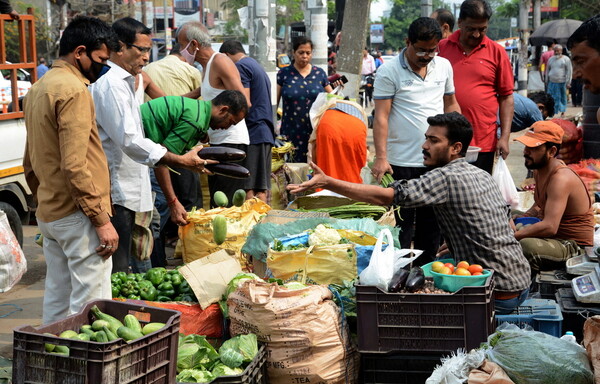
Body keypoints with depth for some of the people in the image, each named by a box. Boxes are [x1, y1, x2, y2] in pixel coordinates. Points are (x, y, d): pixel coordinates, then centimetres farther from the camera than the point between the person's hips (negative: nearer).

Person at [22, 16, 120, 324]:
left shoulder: (38, 88, 16)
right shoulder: (74, 90, -14)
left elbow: (30, 163, 22)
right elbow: (75, 166, -21)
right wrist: (102, 220, -18)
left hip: (48, 214, 10)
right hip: (77, 216, -10)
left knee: (56, 302, 14)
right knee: (90, 306, -8)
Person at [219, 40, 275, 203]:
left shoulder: (240, 66, -5)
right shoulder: (257, 66, 24)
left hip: (252, 133, -9)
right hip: (267, 134, 9)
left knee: (247, 188, -10)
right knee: (261, 188, 8)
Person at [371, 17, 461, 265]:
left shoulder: (444, 66, 7)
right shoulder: (389, 72, -8)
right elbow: (381, 116, -12)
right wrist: (381, 158, -20)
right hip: (402, 162, -5)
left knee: (432, 222, 13)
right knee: (402, 222, 3)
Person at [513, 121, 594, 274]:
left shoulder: (561, 179, -24)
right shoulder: (539, 170, 6)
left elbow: (550, 227, -34)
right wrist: (519, 218, 3)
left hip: (575, 247, -10)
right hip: (552, 238, 10)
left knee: (526, 246, -37)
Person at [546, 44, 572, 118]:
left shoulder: (566, 59, -2)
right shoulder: (551, 59, 12)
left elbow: (569, 71, -4)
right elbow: (547, 70, 21)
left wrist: (568, 82, -8)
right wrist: (547, 79, 15)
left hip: (561, 82, -3)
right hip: (552, 82, 4)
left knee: (562, 97, 5)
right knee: (552, 98, -1)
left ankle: (562, 112, 14)